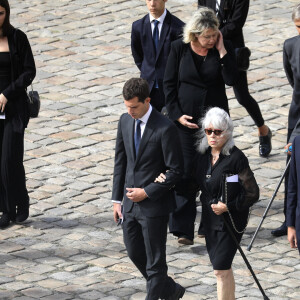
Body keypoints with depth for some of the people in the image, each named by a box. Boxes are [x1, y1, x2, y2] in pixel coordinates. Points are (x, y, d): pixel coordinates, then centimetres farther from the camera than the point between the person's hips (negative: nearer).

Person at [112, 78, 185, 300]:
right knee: (135, 254, 18)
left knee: (155, 261, 2)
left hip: (154, 205, -7)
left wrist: (147, 192, -16)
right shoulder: (125, 121, 3)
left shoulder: (165, 129, -18)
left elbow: (176, 172, -15)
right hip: (130, 204, 7)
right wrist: (117, 199, 9)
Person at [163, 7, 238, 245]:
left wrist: (221, 51, -19)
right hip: (186, 118, -1)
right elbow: (169, 84, 0)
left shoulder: (224, 48, -3)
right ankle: (183, 229, -5)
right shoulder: (179, 49, -4)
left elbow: (231, 79, -15)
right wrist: (177, 115, -8)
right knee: (186, 171, -5)